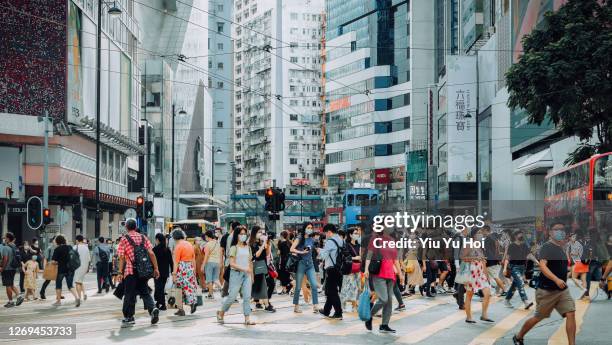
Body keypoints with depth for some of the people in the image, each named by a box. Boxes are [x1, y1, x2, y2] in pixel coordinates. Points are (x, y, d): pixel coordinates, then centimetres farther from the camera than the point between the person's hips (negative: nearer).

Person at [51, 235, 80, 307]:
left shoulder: (57, 249, -9)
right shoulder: (70, 248, 7)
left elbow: (53, 260, -11)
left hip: (61, 269, -5)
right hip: (70, 269, 5)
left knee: (58, 285, 13)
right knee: (70, 285, 7)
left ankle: (58, 301, 17)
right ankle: (77, 297, -14)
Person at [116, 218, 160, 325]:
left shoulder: (124, 239, -2)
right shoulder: (143, 238, 8)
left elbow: (121, 257, -8)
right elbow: (151, 253, 2)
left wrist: (120, 272, -7)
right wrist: (156, 268, 5)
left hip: (130, 271, -3)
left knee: (129, 294, 7)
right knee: (145, 292, 13)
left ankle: (129, 317, 11)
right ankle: (153, 309, -10)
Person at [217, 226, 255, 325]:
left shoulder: (248, 247, 12)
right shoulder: (234, 248, -5)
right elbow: (232, 264, -12)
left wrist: (252, 276, 16)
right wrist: (243, 269, -22)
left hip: (246, 274, 5)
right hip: (236, 273, -5)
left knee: (247, 296, -2)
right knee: (232, 296, -2)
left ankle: (247, 319, -1)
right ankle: (221, 312, 21)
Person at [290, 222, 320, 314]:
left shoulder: (311, 240, 12)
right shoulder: (299, 238, -3)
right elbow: (291, 249, -11)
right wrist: (301, 252, -17)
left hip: (310, 264, 4)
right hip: (301, 264, -4)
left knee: (314, 285, -7)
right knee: (298, 287, 3)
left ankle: (315, 306, -6)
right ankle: (296, 306, 14)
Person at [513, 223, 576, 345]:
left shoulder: (561, 249, 12)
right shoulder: (547, 247, -13)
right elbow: (542, 266, -27)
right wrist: (556, 279, -38)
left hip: (562, 290, 7)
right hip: (547, 290, -7)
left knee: (571, 314, -10)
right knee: (538, 317, 6)